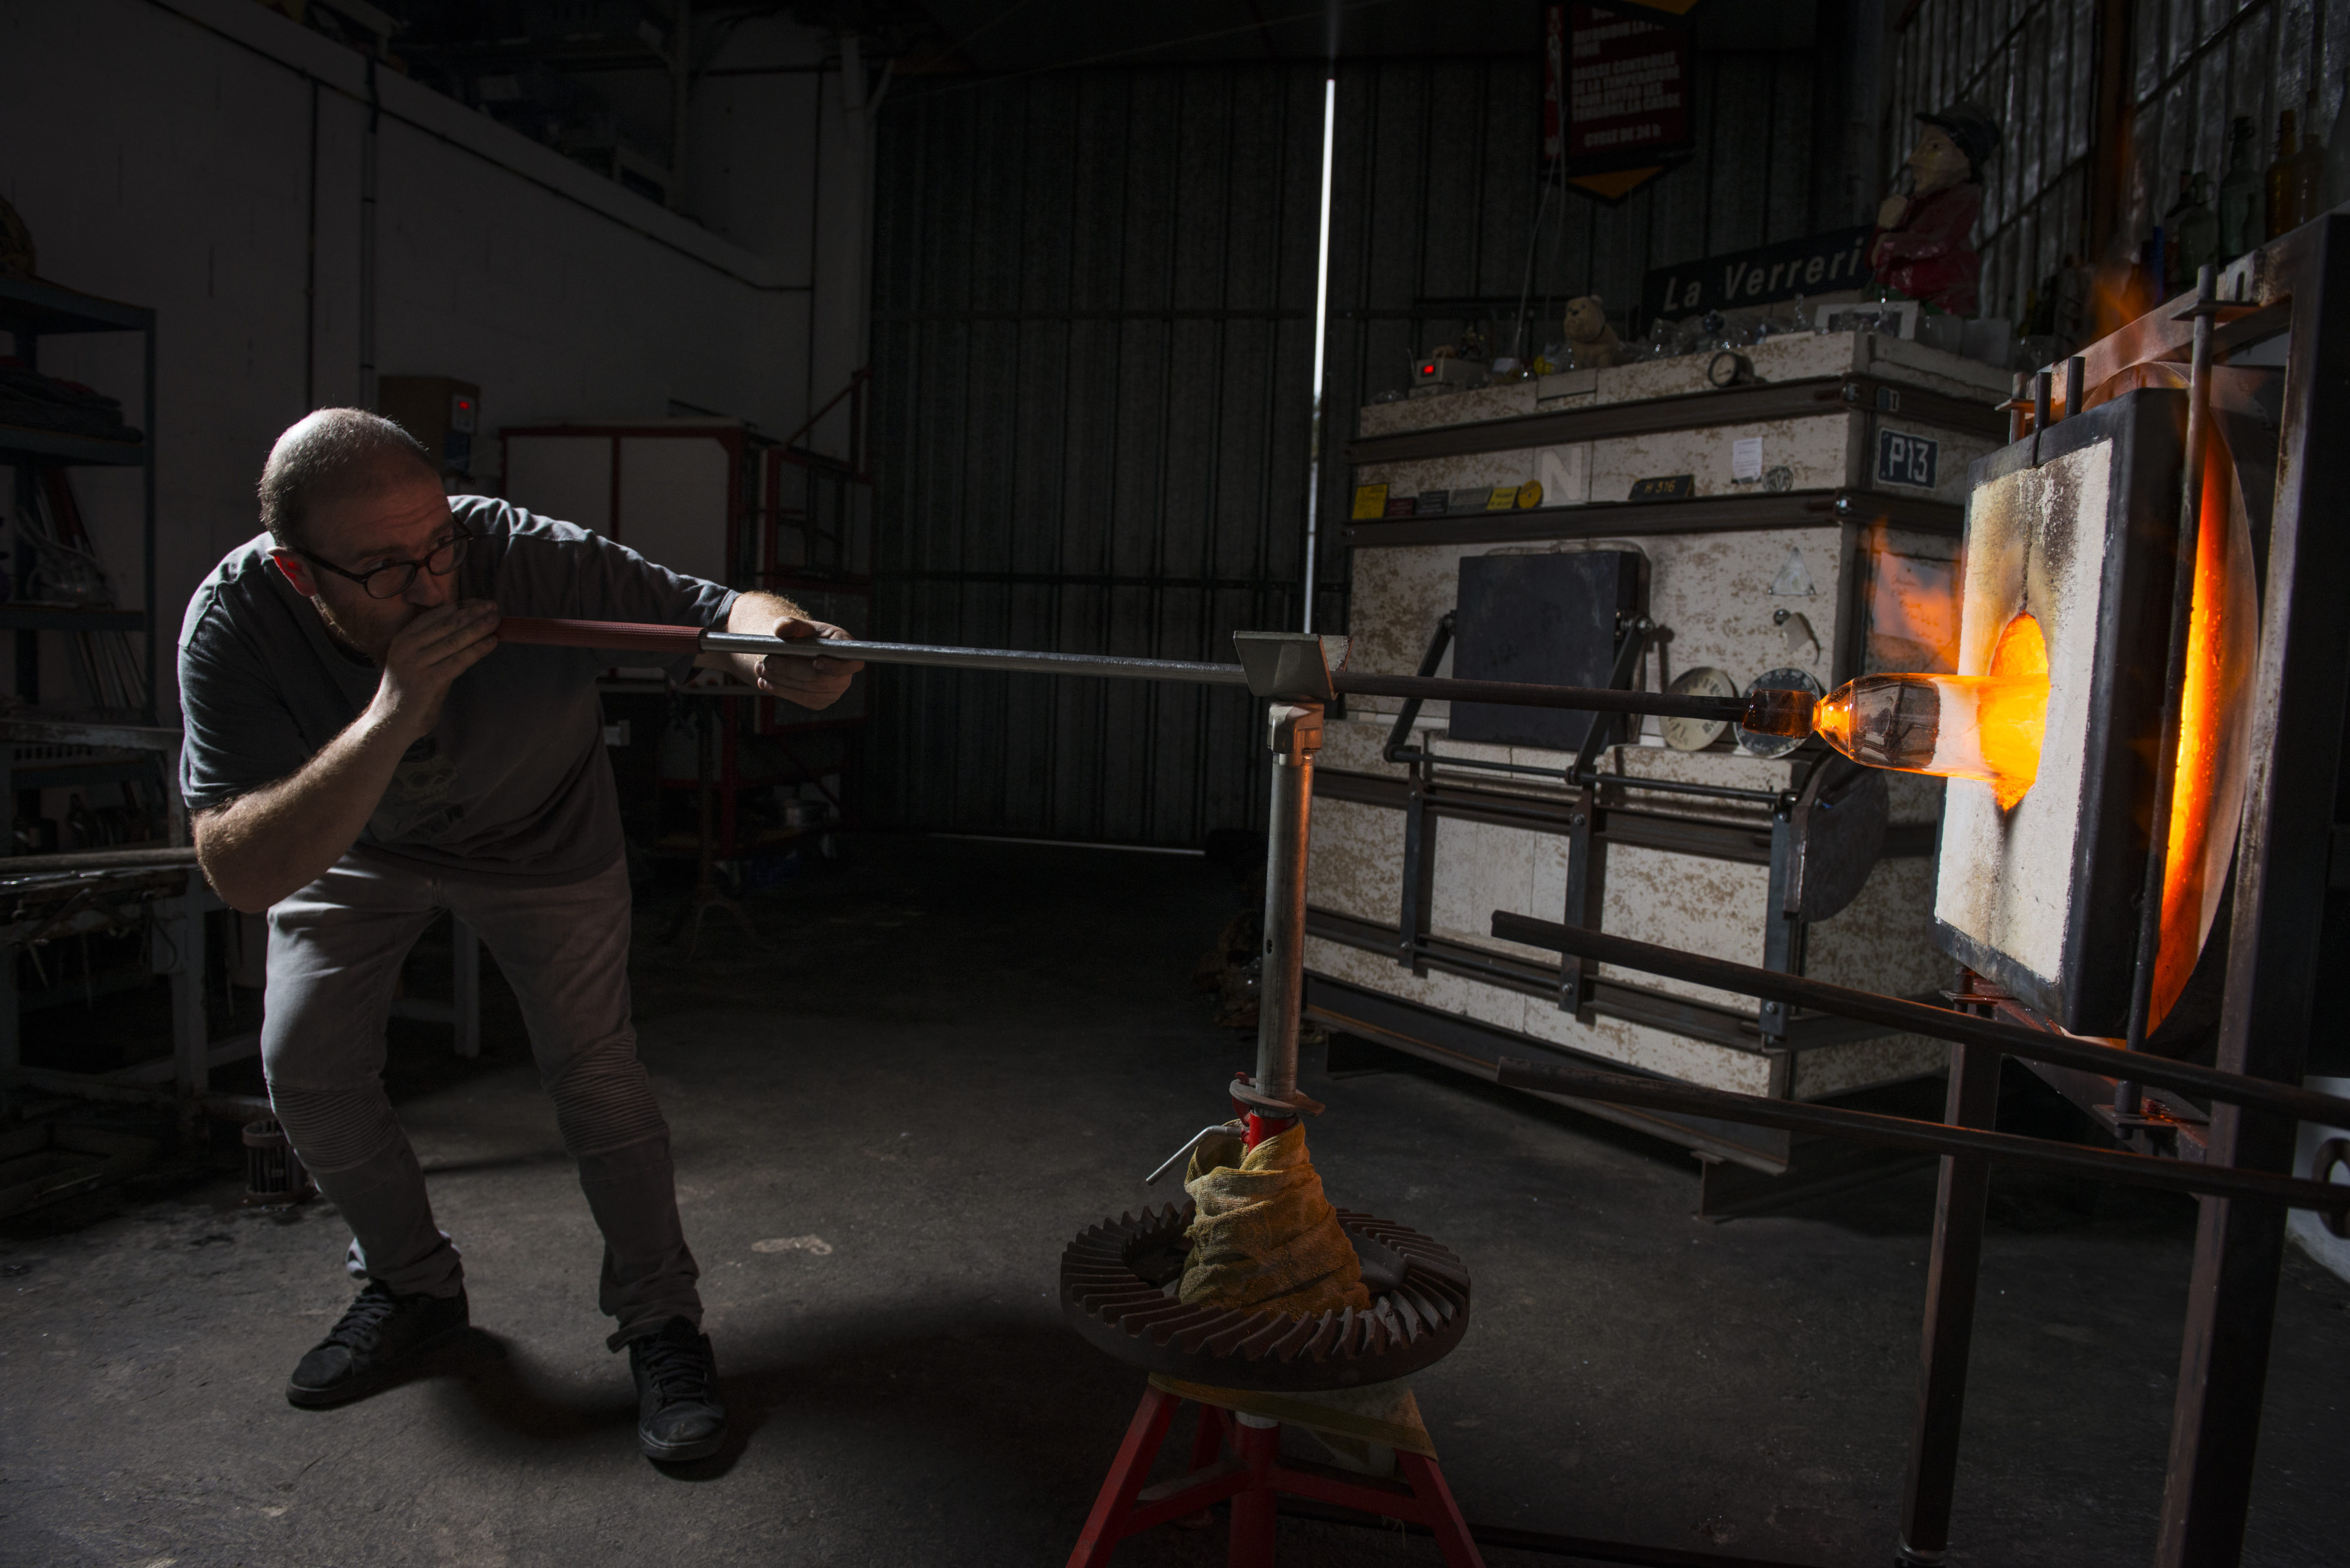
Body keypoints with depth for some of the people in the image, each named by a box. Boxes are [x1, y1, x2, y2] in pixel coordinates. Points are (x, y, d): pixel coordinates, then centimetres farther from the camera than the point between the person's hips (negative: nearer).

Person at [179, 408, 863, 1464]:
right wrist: (390, 716, -54)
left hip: (539, 841, -2)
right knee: (307, 1075, 0)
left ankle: (660, 1321, 10)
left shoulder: (534, 561, -39)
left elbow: (715, 610, -34)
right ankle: (413, 1290, 27)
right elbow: (242, 875, -40)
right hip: (348, 841, 2)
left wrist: (777, 644, -60)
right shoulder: (237, 623, -34)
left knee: (594, 1071, -9)